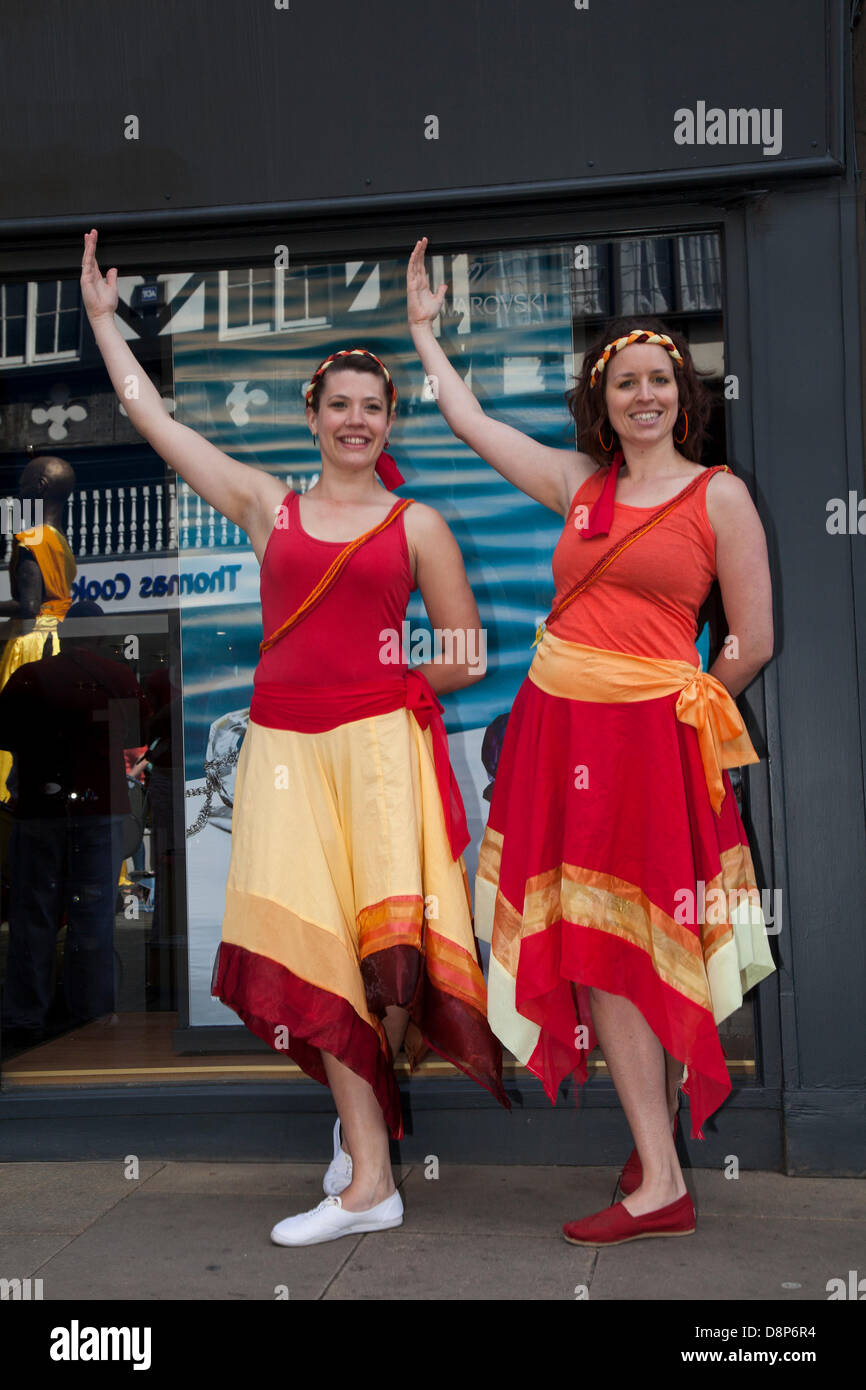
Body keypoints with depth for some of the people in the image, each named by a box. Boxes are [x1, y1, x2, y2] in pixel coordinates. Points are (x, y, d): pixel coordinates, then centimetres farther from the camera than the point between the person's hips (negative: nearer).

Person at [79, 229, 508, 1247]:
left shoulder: (416, 527, 9)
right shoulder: (266, 505, 13)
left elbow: (467, 658, 12)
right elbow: (153, 419, 17)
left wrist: (381, 687, 5)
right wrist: (101, 316, 22)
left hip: (378, 742, -1)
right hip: (285, 745, 2)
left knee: (384, 928, -14)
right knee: (312, 935, -3)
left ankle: (362, 1099, 15)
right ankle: (369, 1181, 7)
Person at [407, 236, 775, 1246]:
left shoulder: (719, 496, 0)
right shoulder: (579, 481, 13)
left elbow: (752, 644, 2)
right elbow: (472, 423, 22)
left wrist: (678, 711, 9)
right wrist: (422, 327, 29)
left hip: (647, 737, -5)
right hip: (557, 729, 5)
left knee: (617, 950, -3)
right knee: (592, 953, 6)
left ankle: (658, 1180, 10)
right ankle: (661, 1175, 19)